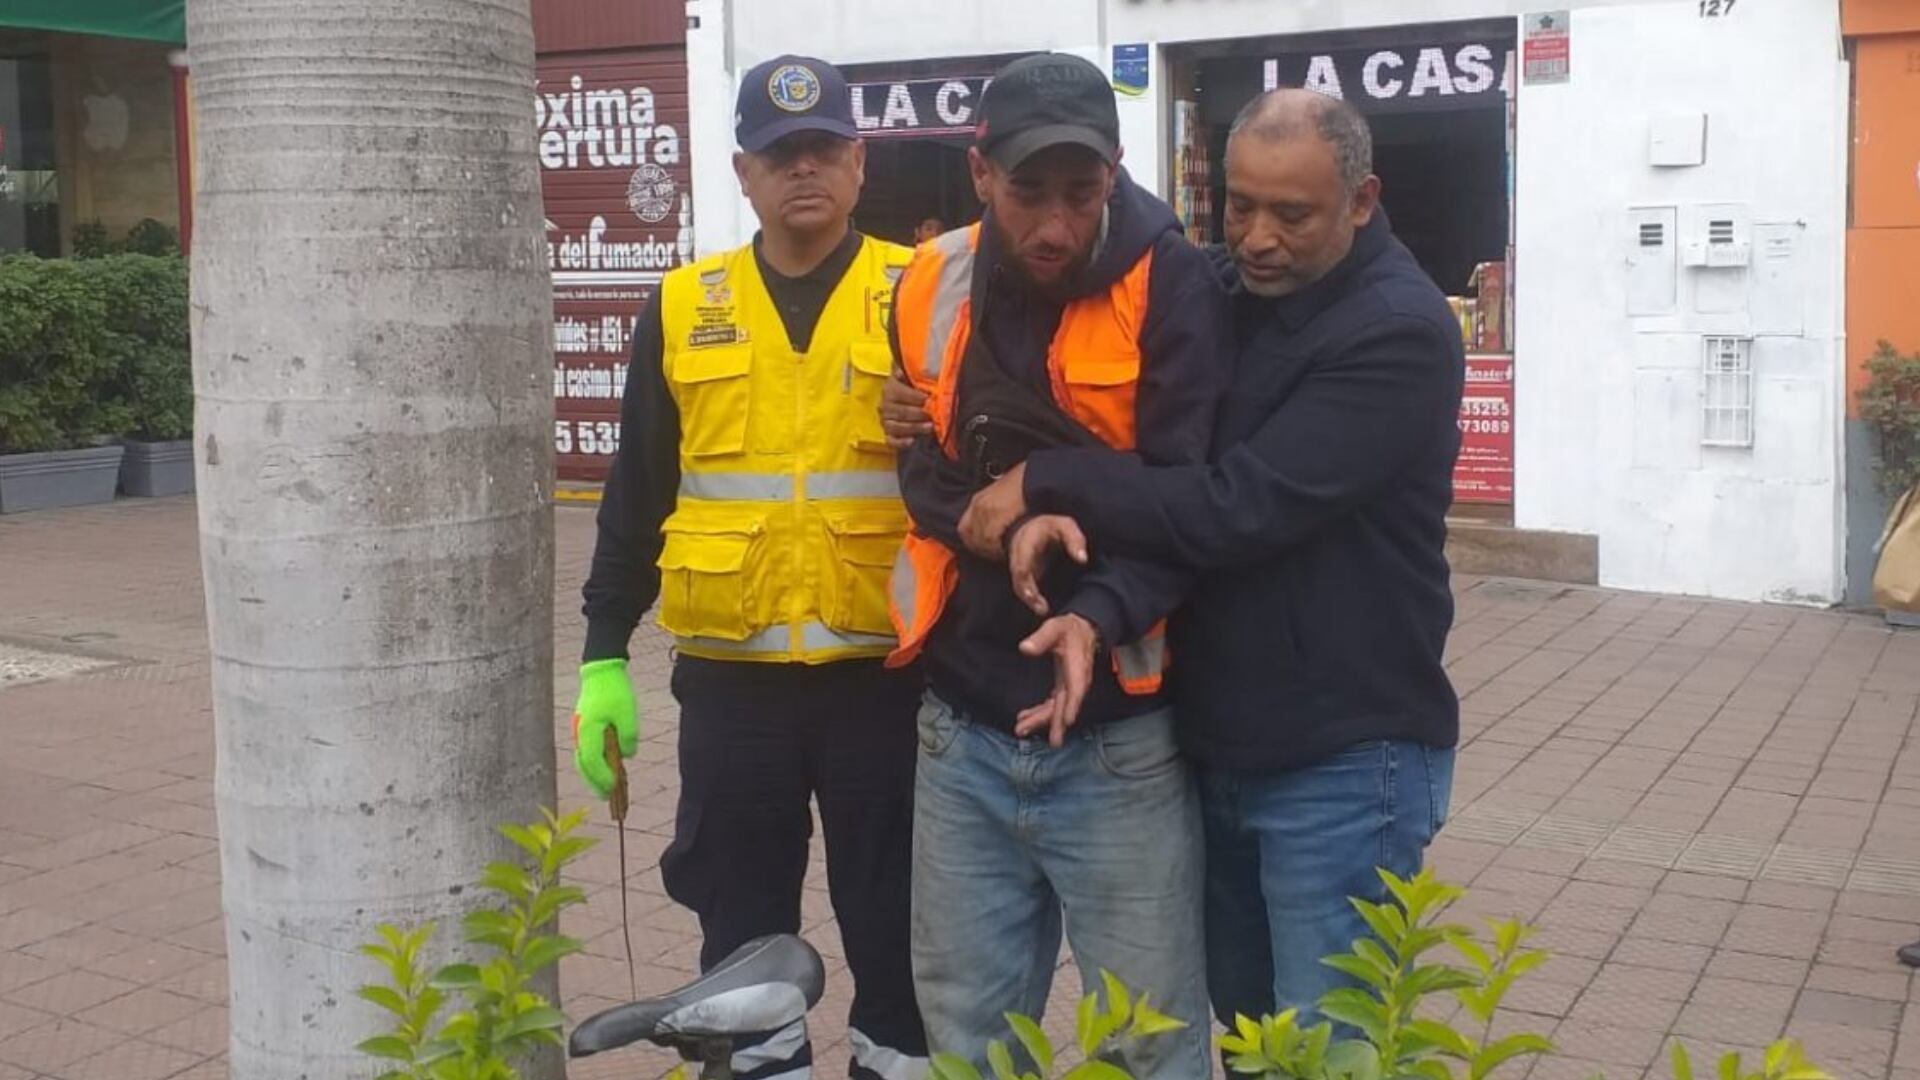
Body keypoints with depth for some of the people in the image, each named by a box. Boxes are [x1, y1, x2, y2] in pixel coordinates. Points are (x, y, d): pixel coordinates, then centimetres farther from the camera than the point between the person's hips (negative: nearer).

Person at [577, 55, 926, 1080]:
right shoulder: (683, 309, 6)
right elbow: (636, 494, 9)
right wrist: (604, 655, 6)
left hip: (884, 670, -1)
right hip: (731, 676, 2)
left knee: (892, 912, 10)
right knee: (741, 916, 13)